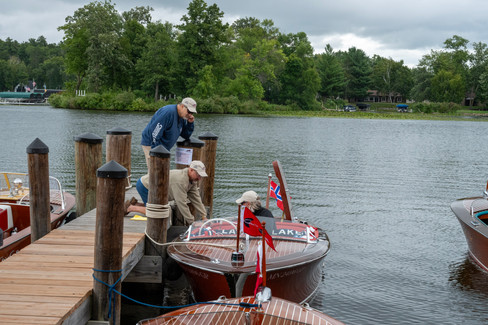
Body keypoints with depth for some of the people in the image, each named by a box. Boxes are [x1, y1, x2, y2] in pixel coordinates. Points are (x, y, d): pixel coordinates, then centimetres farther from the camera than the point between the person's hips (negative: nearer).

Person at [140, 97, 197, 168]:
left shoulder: (182, 117, 5)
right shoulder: (169, 112, -24)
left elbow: (186, 136, 11)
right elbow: (154, 132, -27)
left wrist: (190, 123, -6)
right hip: (151, 144, -10)